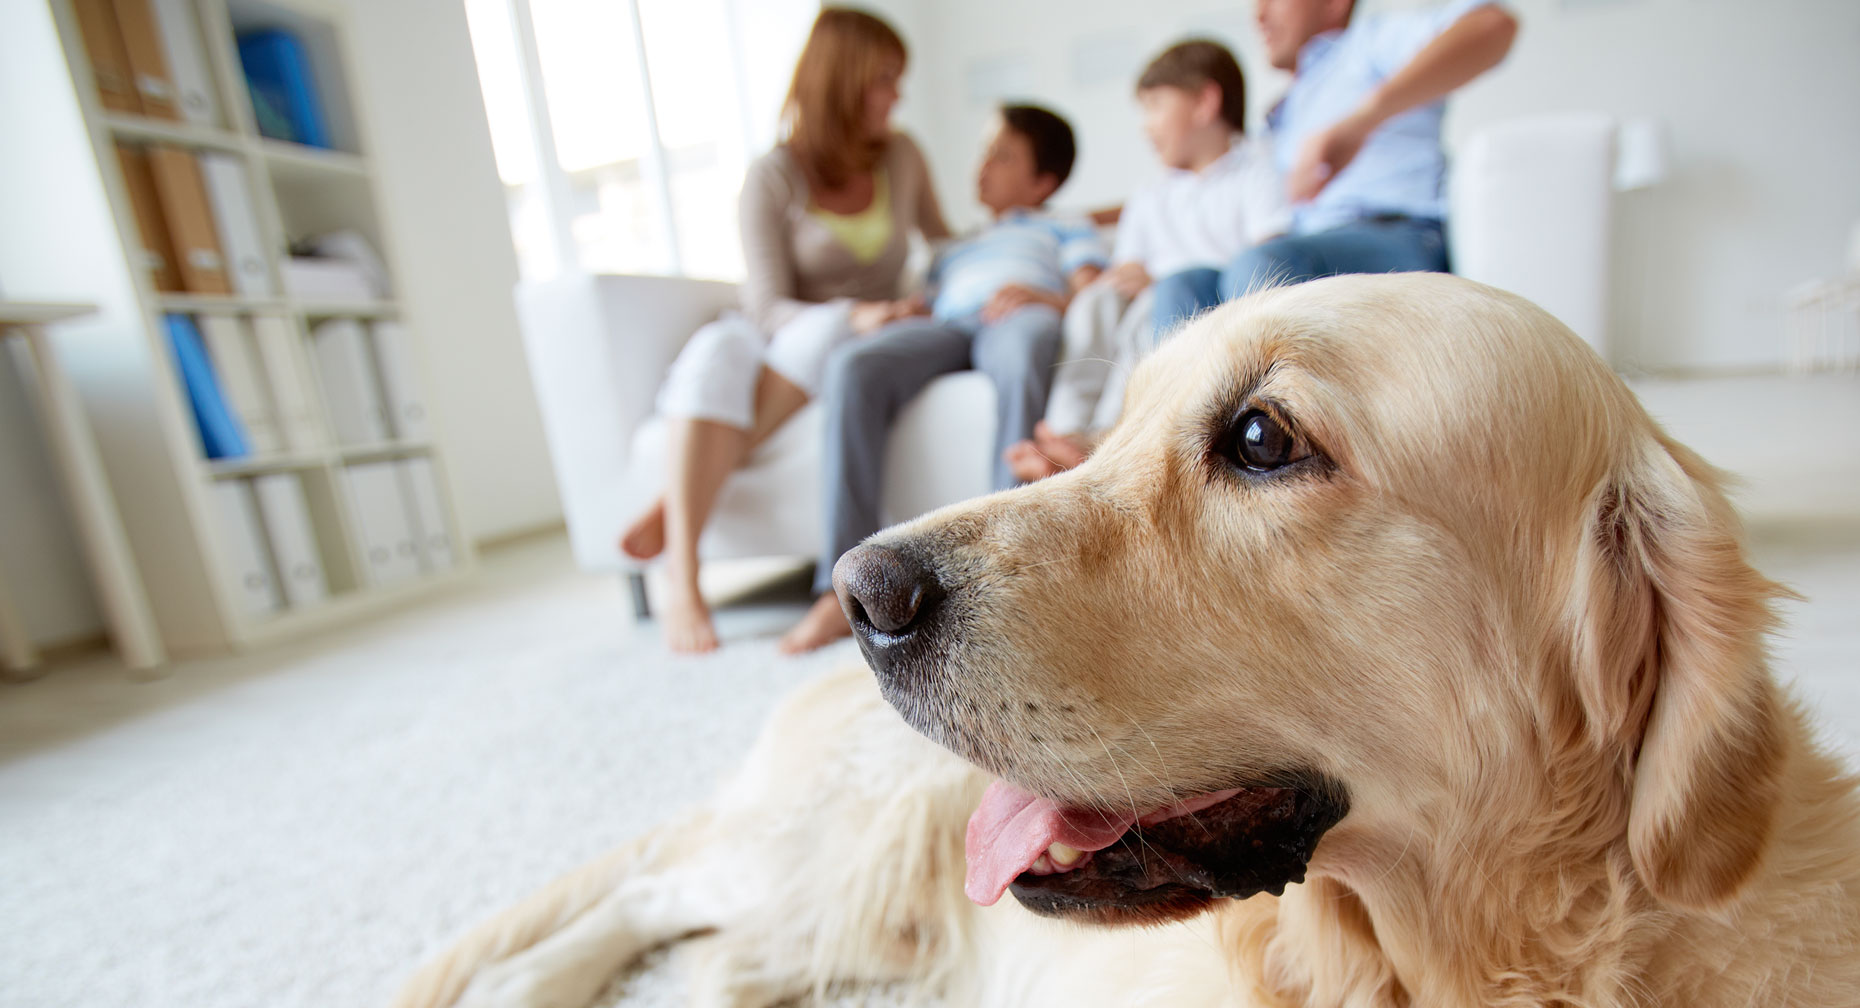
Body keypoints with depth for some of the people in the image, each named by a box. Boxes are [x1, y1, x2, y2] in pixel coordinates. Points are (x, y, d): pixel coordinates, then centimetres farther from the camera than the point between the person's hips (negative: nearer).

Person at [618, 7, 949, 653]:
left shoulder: (902, 157, 9)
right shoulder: (773, 178, -5)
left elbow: (944, 245, 28)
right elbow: (769, 307, -13)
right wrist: (856, 315, -27)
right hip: (776, 340, -2)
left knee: (825, 334, -36)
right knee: (716, 351, -37)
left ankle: (674, 504, -31)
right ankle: (682, 582, -41)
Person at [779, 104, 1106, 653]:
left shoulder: (1065, 227, 32)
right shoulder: (955, 250, 43)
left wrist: (1046, 298, -9)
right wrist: (897, 314, 4)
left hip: (1018, 318, -3)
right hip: (946, 326, 3)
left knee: (1026, 342, -41)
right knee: (853, 364, -30)